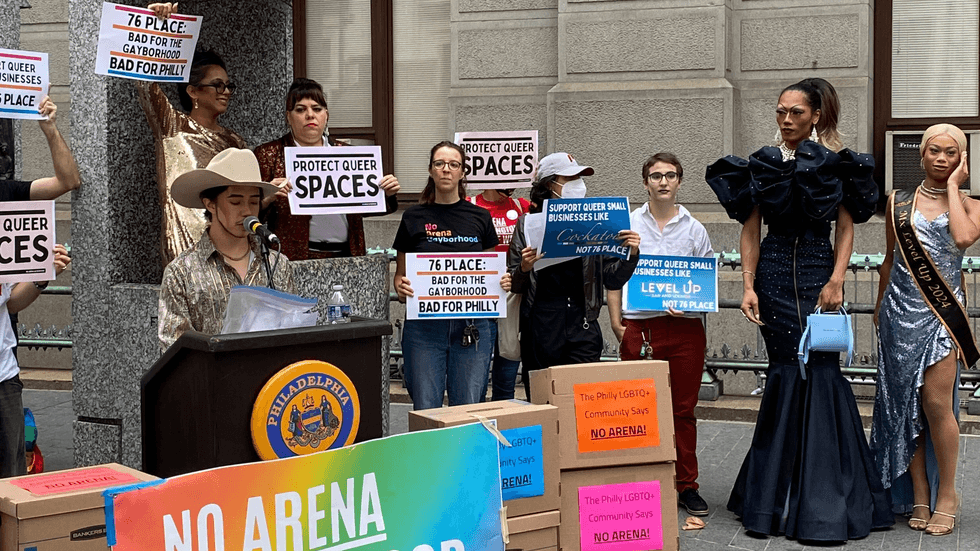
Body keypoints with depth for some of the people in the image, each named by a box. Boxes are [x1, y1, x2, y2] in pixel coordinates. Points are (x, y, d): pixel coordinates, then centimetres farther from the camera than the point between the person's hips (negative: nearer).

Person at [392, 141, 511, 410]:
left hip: (472, 325, 1)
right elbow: (400, 273, 10)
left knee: (469, 408, 2)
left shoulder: (479, 217, 9)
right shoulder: (414, 217, 5)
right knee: (426, 410, 0)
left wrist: (502, 282, -5)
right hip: (424, 324, -1)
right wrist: (401, 287, -12)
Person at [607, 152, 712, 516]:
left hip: (686, 328, 1)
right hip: (639, 328, -1)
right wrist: (616, 323, -1)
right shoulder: (628, 225, 9)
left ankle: (686, 485, 16)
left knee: (684, 408, 6)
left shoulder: (694, 229, 11)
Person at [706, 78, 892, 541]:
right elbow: (750, 229, 5)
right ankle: (776, 497, 9)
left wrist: (836, 281, -10)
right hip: (774, 273, 1)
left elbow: (846, 227, 2)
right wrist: (748, 286, -4)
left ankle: (823, 498, 2)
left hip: (818, 272, 0)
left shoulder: (836, 163, 4)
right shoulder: (762, 163, 6)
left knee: (819, 369, -6)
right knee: (788, 372, -1)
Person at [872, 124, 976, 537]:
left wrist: (953, 186, -8)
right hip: (901, 309, 3)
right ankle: (919, 498, 12)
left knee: (936, 402, -10)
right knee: (905, 402, 3)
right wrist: (879, 307, 18)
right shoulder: (898, 202, 11)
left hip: (942, 309, -2)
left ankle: (945, 496, 5)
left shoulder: (969, 205, 5)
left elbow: (963, 238, -18)